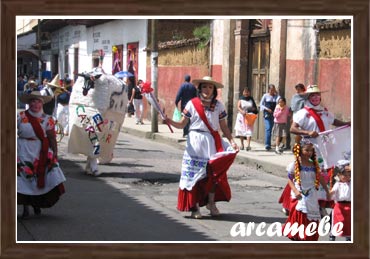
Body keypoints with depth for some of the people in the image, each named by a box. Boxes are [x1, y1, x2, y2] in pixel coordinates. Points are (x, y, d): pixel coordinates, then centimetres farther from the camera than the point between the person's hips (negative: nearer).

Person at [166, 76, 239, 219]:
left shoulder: (218, 105, 5)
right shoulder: (192, 104, -1)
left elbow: (224, 127, 8)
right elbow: (182, 124, -2)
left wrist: (232, 141, -3)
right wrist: (170, 122, -20)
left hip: (213, 143, 2)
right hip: (195, 142, -2)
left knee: (213, 173, -1)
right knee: (195, 174, -2)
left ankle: (211, 202, 19)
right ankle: (195, 206, 7)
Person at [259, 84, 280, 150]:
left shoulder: (275, 96, 8)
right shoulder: (265, 96, 3)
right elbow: (261, 104, 4)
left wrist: (276, 93, -8)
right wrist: (267, 109, -10)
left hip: (274, 114, 3)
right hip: (267, 114, -3)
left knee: (271, 129, 8)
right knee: (268, 128, -15)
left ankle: (269, 144, 17)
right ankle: (267, 144, -20)